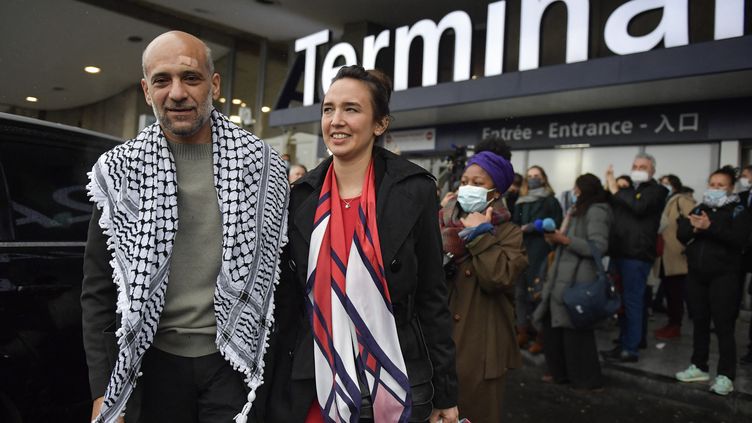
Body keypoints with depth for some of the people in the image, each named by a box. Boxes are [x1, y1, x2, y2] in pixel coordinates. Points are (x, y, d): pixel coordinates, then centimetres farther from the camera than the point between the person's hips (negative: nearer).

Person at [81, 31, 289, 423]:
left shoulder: (261, 163, -3)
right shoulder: (119, 171, -2)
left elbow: (279, 266, 3)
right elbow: (98, 290, 1)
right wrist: (103, 391, -2)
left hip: (237, 358, 0)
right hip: (154, 358, 1)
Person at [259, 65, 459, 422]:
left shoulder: (414, 191, -8)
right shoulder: (301, 195, -1)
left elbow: (431, 296, -4)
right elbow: (286, 298, 4)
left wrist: (445, 393, -2)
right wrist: (275, 387, 6)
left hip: (395, 383, -2)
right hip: (312, 388, 2)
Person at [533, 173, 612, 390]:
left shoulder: (596, 211, -8)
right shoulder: (579, 210, 20)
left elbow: (598, 247, -16)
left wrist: (565, 240, -17)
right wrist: (556, 238, 3)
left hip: (577, 279, -9)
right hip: (561, 276, 9)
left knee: (575, 329, -2)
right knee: (552, 324, 10)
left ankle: (588, 380, 12)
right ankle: (560, 372, 23)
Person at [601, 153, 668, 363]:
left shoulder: (656, 190, -2)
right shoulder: (627, 190, 20)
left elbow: (639, 207, -19)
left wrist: (616, 191, -10)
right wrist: (610, 187, 4)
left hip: (637, 254, -8)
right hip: (618, 252, 8)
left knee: (632, 301, -4)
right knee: (620, 300, 13)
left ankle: (631, 349, 4)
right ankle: (623, 344, 23)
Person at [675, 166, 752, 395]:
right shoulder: (698, 209, 13)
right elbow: (681, 234, 4)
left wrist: (710, 227, -25)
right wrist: (695, 228, -15)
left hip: (723, 277, -5)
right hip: (696, 276, 5)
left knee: (723, 326, -4)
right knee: (699, 323, 12)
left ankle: (725, 375, 1)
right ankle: (699, 367, 22)